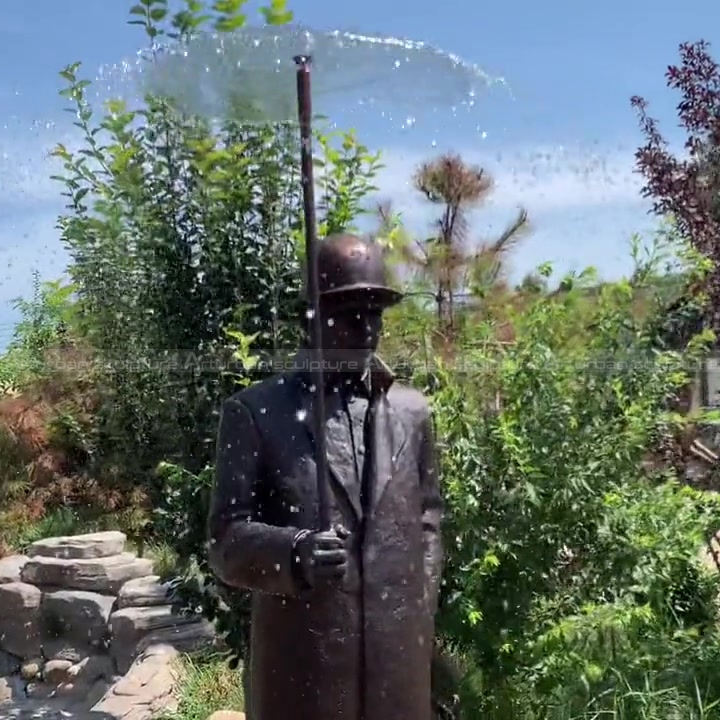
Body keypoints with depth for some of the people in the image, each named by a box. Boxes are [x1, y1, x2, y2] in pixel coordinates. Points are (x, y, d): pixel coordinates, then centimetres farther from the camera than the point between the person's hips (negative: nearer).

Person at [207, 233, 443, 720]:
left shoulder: (413, 412, 9)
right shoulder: (256, 412, -4)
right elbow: (226, 539, -5)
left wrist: (421, 620, 7)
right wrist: (293, 553, -24)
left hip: (398, 666, 4)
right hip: (301, 666, -3)